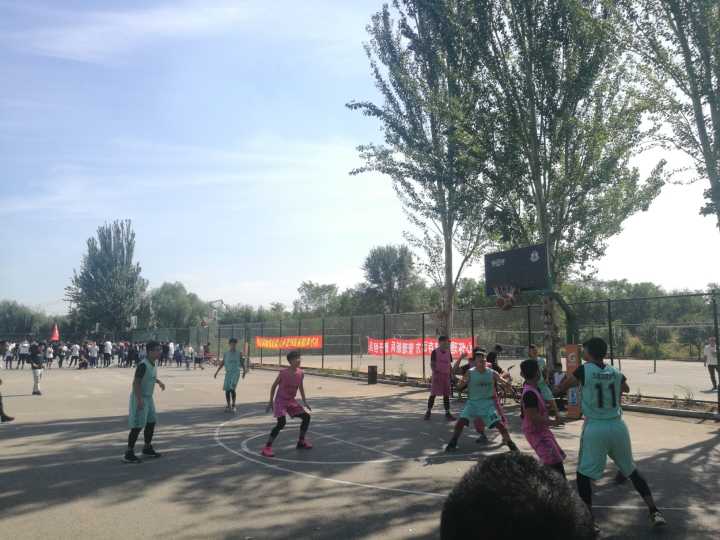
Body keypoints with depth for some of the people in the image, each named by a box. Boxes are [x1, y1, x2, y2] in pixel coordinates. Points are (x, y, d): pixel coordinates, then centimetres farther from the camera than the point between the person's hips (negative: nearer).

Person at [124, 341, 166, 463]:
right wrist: (140, 400, -27)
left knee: (151, 422, 16)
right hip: (140, 399, -9)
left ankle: (147, 448, 31)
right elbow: (136, 382, -24)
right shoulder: (143, 365, -22)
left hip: (148, 398, 9)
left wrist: (158, 381, 12)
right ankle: (129, 454, 5)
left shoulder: (153, 365, 6)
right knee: (137, 426, -5)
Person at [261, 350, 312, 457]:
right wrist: (271, 401, -6)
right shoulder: (283, 373, -19)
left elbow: (301, 387, 12)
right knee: (281, 423, -22)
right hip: (280, 400, -6)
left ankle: (301, 441, 20)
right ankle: (267, 447, -14)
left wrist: (305, 402, 10)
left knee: (306, 416, 2)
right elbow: (274, 386, -8)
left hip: (291, 401, 6)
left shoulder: (300, 373, -3)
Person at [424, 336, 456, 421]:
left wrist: (451, 375, 10)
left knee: (446, 395, 7)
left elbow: (450, 365, 15)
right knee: (433, 394, -2)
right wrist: (435, 372, -21)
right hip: (437, 375, -5)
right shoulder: (435, 352, -5)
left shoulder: (448, 353, 10)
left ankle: (447, 413, 13)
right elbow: (432, 364, -8)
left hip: (446, 375, 5)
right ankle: (428, 412, 9)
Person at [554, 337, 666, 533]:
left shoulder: (583, 371, -8)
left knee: (584, 474, 7)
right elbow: (626, 388, 29)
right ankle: (654, 512, 24)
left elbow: (559, 390, 3)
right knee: (631, 470, 22)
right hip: (618, 426, 5)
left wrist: (571, 379, 21)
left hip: (595, 428, -4)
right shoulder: (615, 372, 5)